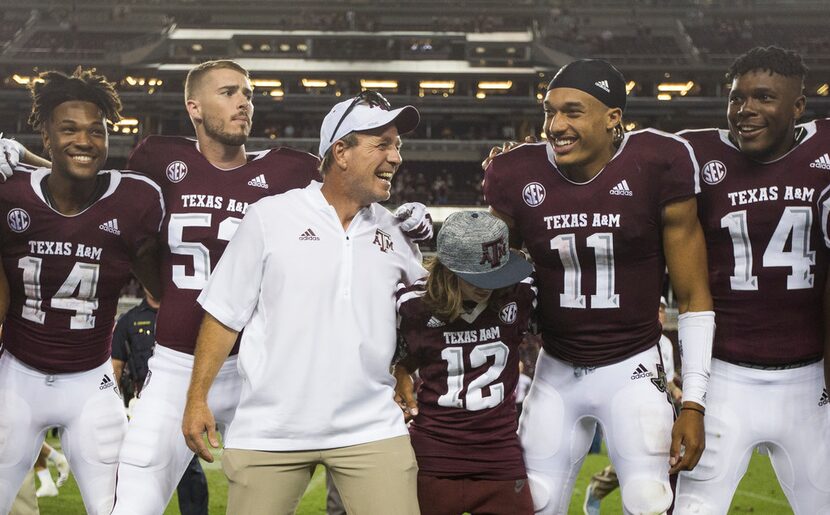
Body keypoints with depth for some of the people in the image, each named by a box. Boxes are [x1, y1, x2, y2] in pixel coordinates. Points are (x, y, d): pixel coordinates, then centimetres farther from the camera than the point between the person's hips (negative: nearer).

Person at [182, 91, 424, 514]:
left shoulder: (395, 232, 8)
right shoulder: (270, 217, 0)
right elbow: (225, 314, 2)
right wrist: (197, 399, -2)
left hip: (371, 430, 2)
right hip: (269, 430, -2)